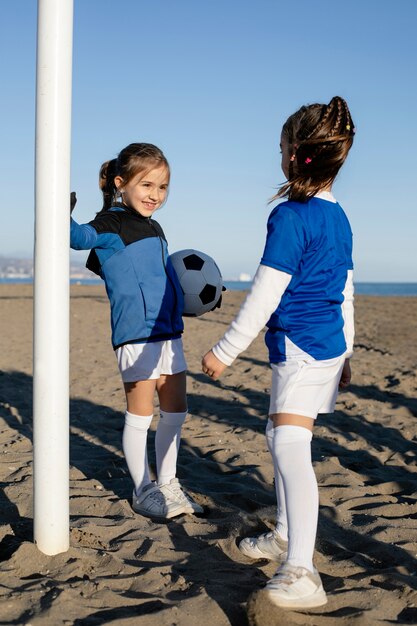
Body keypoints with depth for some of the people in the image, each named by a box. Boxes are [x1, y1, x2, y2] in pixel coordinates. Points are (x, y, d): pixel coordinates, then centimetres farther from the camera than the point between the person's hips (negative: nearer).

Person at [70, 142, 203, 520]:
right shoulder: (112, 226, -10)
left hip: (169, 331, 8)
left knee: (175, 412, 15)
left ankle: (167, 484, 30)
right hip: (137, 335, -8)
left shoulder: (152, 228, 15)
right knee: (140, 415, 3)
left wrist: (183, 297, 28)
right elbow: (82, 237, -29)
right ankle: (143, 491, 18)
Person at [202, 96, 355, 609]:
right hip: (331, 344, 10)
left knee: (291, 447, -20)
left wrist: (224, 351, -12)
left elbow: (264, 295, -19)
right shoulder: (338, 218, 11)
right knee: (279, 434, 22)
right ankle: (285, 537, 37)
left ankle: (301, 575, -29)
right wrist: (345, 351, 27)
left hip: (300, 346, -10)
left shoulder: (289, 216, -16)